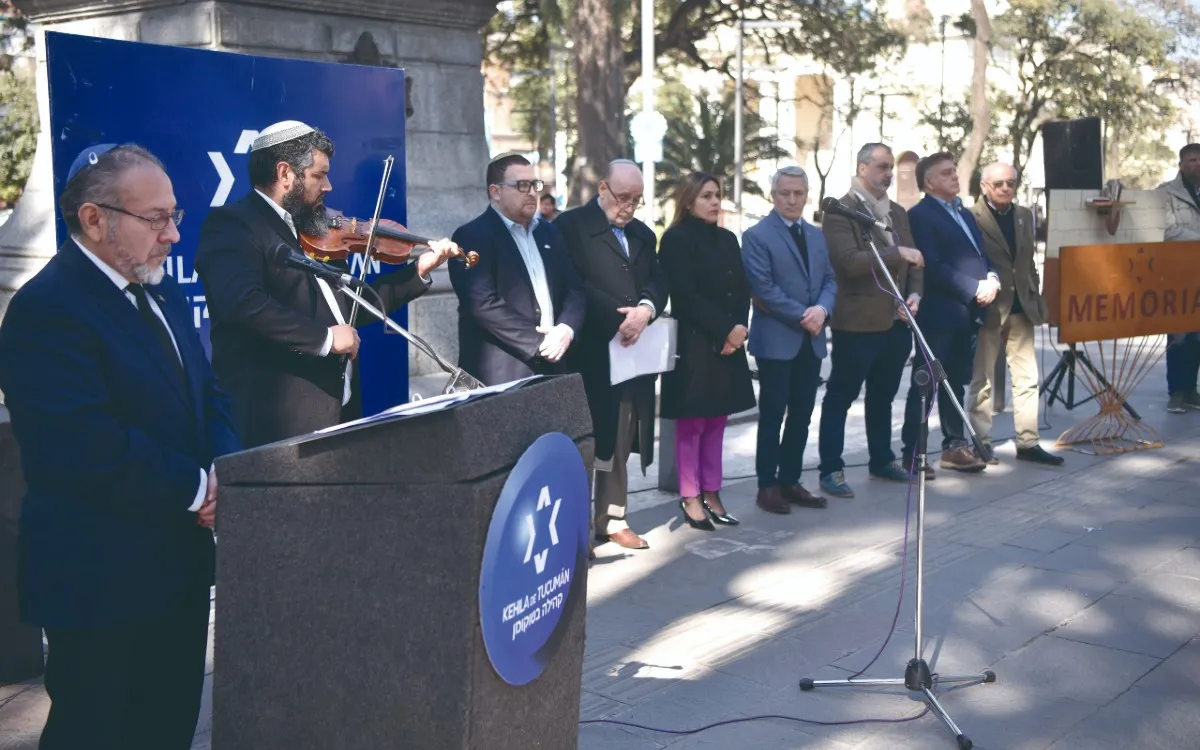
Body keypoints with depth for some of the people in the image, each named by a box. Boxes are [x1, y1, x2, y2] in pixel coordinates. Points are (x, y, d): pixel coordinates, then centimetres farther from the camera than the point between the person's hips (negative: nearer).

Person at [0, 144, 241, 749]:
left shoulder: (163, 296, 12)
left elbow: (206, 397, 15)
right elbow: (88, 447, -27)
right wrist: (197, 488, -19)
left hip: (179, 563, 8)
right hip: (101, 582, -8)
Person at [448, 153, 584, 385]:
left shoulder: (548, 232, 16)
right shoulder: (471, 236, -7)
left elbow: (574, 288, 13)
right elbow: (484, 304, -17)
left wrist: (566, 329, -8)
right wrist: (539, 343, -16)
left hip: (552, 368, 6)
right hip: (501, 374, -6)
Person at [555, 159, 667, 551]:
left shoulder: (643, 235, 20)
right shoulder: (571, 226, -3)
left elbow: (658, 283, 12)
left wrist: (645, 310, -10)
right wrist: (618, 319, -18)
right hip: (590, 353, -6)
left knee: (620, 440, 10)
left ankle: (612, 519, 18)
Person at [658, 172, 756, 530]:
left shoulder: (728, 239, 15)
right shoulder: (676, 240, -6)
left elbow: (743, 290, 11)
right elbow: (686, 296, -13)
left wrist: (739, 330, -6)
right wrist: (725, 329, -15)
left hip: (729, 344, 6)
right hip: (694, 344, -6)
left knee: (717, 421, 8)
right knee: (692, 423, -2)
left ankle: (711, 494, 15)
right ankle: (690, 498, 6)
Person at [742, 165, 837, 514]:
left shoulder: (817, 235, 14)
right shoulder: (757, 236, -7)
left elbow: (829, 280, 11)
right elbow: (764, 288, -14)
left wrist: (822, 309, -11)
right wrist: (802, 317, -15)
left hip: (811, 341, 6)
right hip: (776, 340, -6)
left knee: (802, 416, 10)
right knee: (772, 415, 1)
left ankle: (790, 480, 19)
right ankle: (768, 485, 9)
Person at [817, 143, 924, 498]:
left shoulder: (898, 212, 15)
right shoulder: (840, 212, -9)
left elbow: (913, 260, 16)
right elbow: (850, 262, -21)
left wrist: (915, 293, -2)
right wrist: (897, 253, -21)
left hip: (897, 322, 7)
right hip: (857, 323, -7)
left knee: (883, 396, 17)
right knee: (840, 397, 1)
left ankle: (882, 460, 29)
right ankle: (831, 469, 6)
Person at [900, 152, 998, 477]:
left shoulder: (965, 214, 20)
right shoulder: (920, 215, -7)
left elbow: (983, 254, 19)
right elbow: (933, 267, -17)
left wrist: (992, 279, -3)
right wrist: (975, 289, -17)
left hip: (969, 313, 8)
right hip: (939, 313, -8)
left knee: (956, 383, 14)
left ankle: (954, 446, 21)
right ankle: (911, 453, 2)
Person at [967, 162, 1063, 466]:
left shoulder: (1025, 215, 12)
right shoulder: (971, 218, -9)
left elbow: (1030, 261, 15)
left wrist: (1036, 298, 10)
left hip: (1021, 309, 6)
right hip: (988, 310, -6)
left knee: (1027, 378, 7)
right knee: (982, 381, 4)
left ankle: (1028, 442, 13)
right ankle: (981, 444, 11)